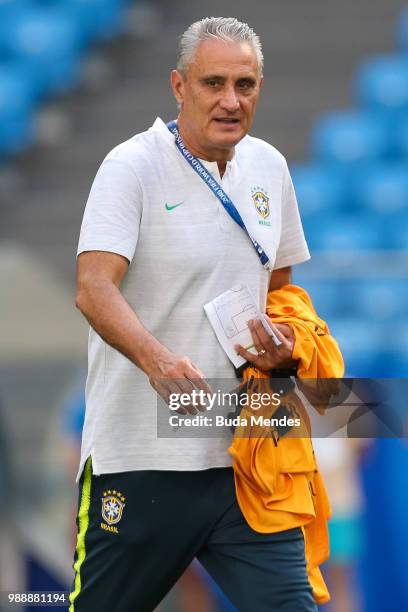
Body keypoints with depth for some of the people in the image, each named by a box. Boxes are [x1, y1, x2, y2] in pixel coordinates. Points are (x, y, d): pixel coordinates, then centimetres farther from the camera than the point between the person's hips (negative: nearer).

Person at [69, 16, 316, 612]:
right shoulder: (132, 167, -9)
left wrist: (284, 347, 3)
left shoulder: (269, 167, 11)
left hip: (242, 453, 5)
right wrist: (158, 360, -40)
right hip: (140, 459, -5)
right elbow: (93, 288, -22)